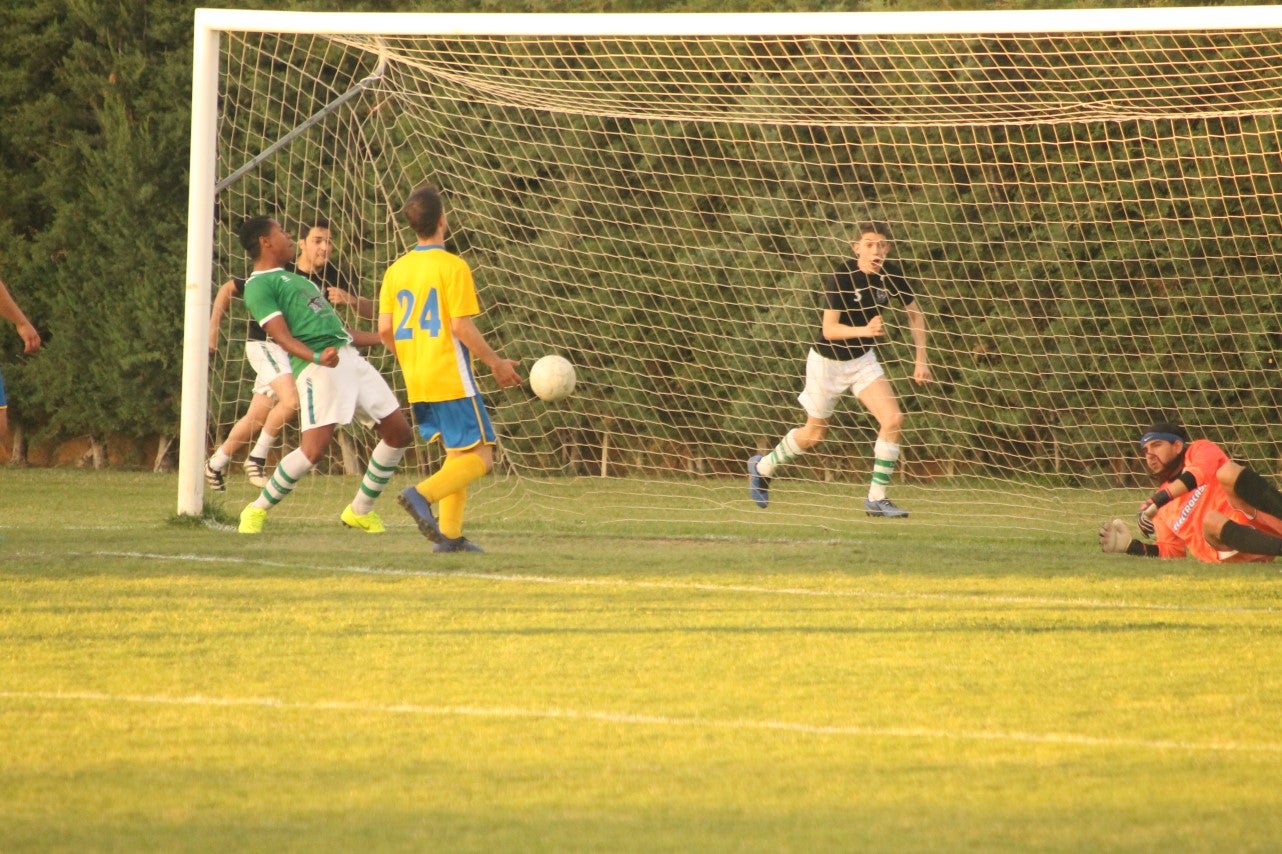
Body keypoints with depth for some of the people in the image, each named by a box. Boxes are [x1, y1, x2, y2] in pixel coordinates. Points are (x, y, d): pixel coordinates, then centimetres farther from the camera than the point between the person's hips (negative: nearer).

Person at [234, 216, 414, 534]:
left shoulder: (295, 279, 28)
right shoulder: (259, 285, -1)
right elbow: (282, 335, -14)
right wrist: (316, 358, -31)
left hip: (350, 357, 9)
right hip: (319, 368, -9)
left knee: (399, 433, 7)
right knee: (314, 449, -20)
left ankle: (360, 510, 20)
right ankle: (257, 511, 0)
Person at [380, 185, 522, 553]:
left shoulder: (397, 270, 7)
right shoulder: (453, 266, -11)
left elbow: (385, 330, 6)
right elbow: (462, 327, -15)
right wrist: (497, 363, -4)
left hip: (417, 383, 7)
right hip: (452, 380, -7)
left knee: (457, 454, 17)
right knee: (479, 456, -4)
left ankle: (450, 535, 8)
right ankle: (422, 494, -26)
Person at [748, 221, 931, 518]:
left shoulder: (891, 279, -11)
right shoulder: (841, 279, -26)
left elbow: (915, 314, 7)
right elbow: (829, 329, -28)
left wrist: (921, 358, 3)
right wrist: (865, 330, -44)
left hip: (862, 359, 4)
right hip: (828, 360, -4)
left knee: (893, 419, -15)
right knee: (814, 434, 11)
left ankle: (876, 498, -5)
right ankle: (762, 468, 39)